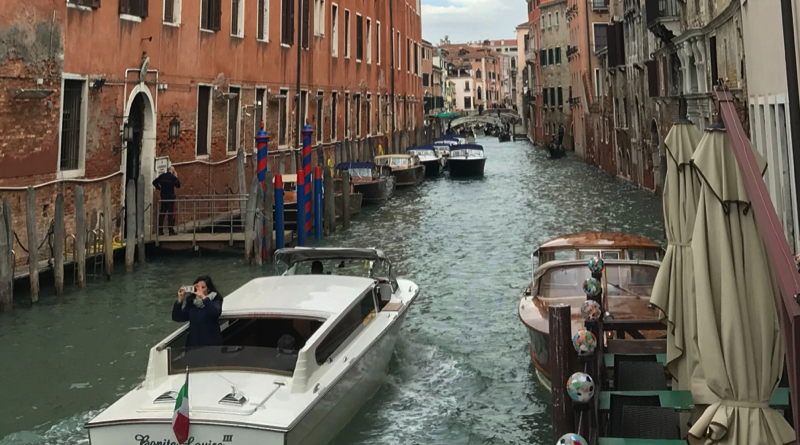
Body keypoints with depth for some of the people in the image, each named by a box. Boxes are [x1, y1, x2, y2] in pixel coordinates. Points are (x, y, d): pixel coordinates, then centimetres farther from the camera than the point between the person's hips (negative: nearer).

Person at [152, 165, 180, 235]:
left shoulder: (162, 176, 5)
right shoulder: (173, 177, -9)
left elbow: (154, 182, 8)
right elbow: (178, 185, 1)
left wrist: (159, 188, 14)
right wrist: (176, 177, 7)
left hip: (163, 196, 5)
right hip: (170, 196, -5)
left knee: (162, 213, 9)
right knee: (171, 213, -2)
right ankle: (171, 230, -5)